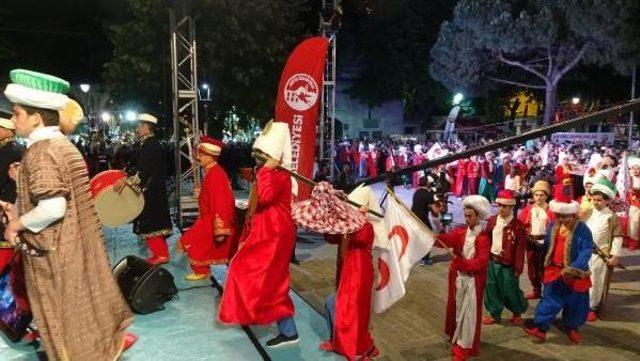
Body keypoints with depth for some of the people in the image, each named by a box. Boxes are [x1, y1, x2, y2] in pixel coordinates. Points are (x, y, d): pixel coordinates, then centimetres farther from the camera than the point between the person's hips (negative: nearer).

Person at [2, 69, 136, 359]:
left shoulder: (40, 151, -21)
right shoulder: (64, 145, 7)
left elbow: (52, 208, -28)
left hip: (54, 250, -8)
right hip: (77, 241, 8)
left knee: (63, 308, 9)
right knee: (84, 294, 20)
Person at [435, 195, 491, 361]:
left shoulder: (483, 238, -13)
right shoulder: (461, 232, 2)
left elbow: (481, 262, -21)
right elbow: (447, 239, -16)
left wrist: (461, 263, -26)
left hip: (473, 280, -5)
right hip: (458, 277, 5)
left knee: (469, 312, 4)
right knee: (457, 308, 16)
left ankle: (464, 346, 15)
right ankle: (457, 338, 35)